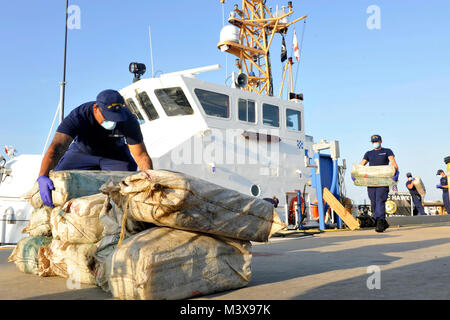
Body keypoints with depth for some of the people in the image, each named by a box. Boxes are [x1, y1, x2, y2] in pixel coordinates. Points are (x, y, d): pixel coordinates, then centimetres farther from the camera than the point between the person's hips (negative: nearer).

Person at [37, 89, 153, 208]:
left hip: (115, 154, 0)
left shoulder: (129, 121, -28)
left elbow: (142, 156, -25)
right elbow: (56, 147, -44)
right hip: (82, 152, 0)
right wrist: (42, 176, -60)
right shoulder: (78, 116, -33)